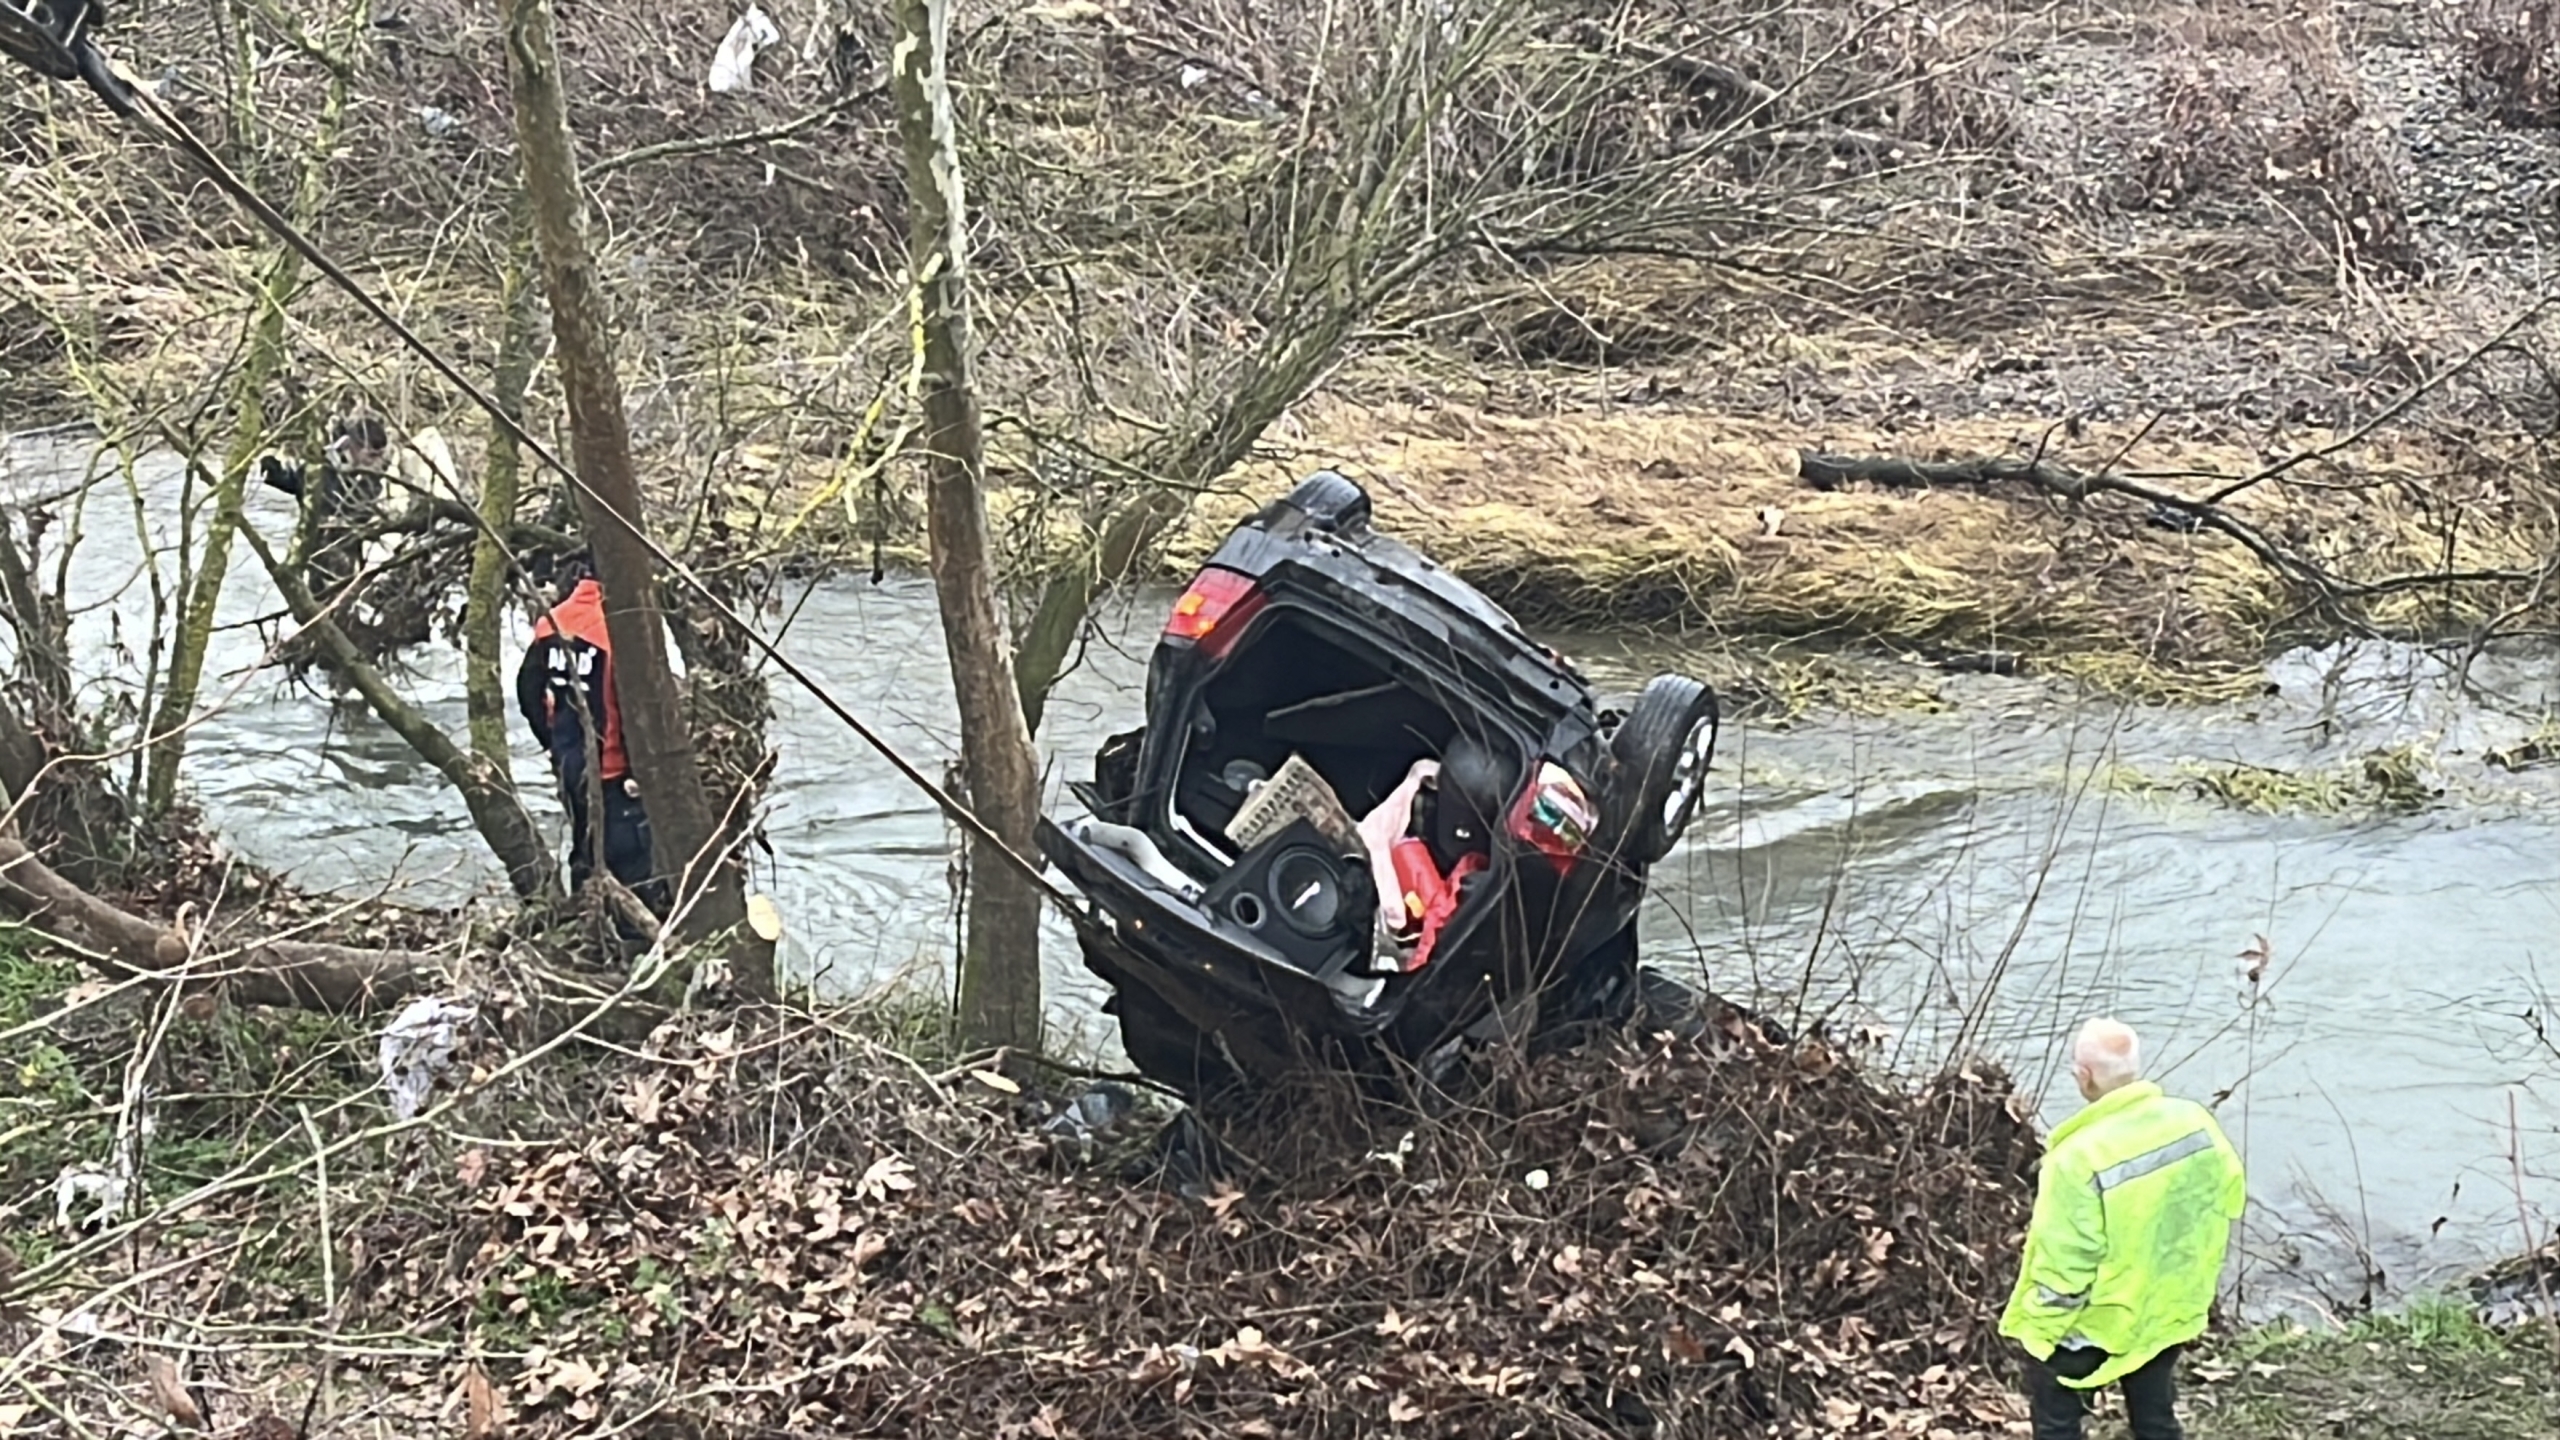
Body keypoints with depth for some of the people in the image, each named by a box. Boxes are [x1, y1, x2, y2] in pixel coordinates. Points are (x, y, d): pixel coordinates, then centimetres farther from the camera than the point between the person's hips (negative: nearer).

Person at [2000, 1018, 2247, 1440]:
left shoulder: (2082, 1155, -31)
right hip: (2166, 1307, 6)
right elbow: (2229, 1195, 5)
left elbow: (2064, 1265, -26)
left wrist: (2040, 1328, -11)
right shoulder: (2194, 1121, -12)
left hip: (2090, 1321, -6)